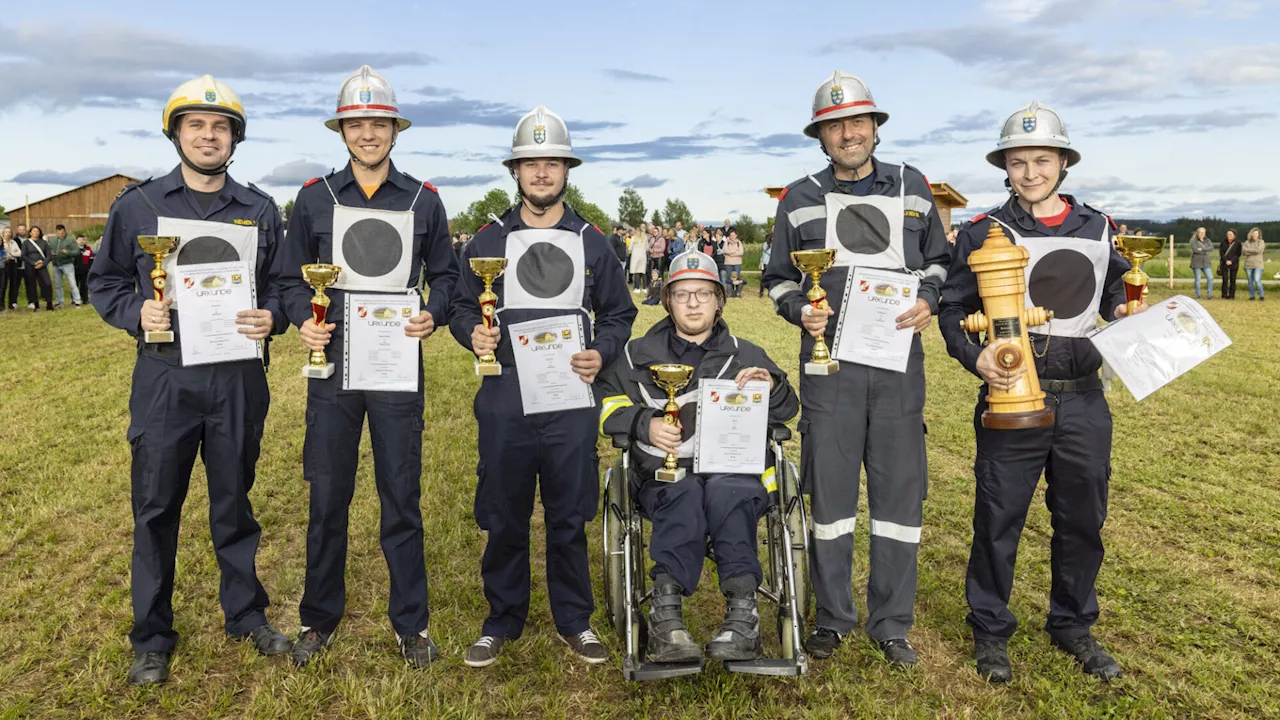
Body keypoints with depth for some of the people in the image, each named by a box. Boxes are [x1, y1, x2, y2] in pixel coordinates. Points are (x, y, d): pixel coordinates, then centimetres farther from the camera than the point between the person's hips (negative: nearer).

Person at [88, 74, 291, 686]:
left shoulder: (261, 211, 6)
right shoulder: (136, 205, 4)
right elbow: (104, 281, 9)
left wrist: (271, 317, -9)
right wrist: (136, 312, -10)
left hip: (238, 379, 1)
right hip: (163, 377, 0)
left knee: (234, 501, 12)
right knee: (155, 508, 7)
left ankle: (246, 615, 29)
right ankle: (152, 638, 22)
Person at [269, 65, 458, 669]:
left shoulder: (423, 201, 6)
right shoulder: (315, 198, 6)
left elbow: (445, 273, 13)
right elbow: (291, 276, 10)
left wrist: (433, 314, -7)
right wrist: (303, 320, -8)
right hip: (332, 365, 1)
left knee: (402, 499, 6)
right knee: (327, 498, 9)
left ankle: (410, 622, 20)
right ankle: (319, 618, 26)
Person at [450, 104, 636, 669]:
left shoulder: (592, 243, 9)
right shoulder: (488, 240, 7)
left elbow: (619, 313, 12)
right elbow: (463, 306, 12)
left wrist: (601, 353, -6)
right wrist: (473, 334, -10)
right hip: (504, 399, 0)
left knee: (569, 518, 8)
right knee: (503, 517, 8)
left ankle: (574, 621, 25)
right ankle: (502, 621, 25)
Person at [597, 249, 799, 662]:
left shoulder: (745, 356, 25)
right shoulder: (639, 355, 23)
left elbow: (787, 411, 19)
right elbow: (606, 403, 14)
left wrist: (771, 386, -5)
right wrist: (645, 424, -5)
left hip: (735, 470, 1)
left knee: (724, 490, -36)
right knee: (685, 494, -37)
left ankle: (742, 614, -45)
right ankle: (666, 616, -47)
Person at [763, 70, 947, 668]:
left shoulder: (912, 188, 12)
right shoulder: (799, 200, 8)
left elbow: (938, 260, 19)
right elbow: (778, 278, 14)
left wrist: (929, 301, -1)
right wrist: (801, 311, -6)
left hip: (898, 361, 1)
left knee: (899, 491, 4)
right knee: (830, 491, 4)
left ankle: (891, 623, 19)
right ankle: (831, 618, 20)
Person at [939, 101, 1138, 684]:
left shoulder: (1098, 229, 9)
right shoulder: (983, 234, -2)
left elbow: (1116, 288, 22)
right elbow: (952, 309, -1)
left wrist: (1123, 309, -1)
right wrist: (975, 356, -18)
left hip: (1084, 400, 4)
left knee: (1082, 520, 14)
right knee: (998, 521, 3)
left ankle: (1073, 626, 34)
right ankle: (990, 632, 21)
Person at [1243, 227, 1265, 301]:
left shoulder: (1261, 242, 1)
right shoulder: (1247, 242, 8)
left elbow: (1258, 250, -16)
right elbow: (1244, 251, -7)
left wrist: (1249, 250, -7)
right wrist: (1254, 251, -12)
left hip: (1258, 265, -3)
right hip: (1248, 264, 3)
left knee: (1257, 280, -14)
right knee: (1250, 281, 4)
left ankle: (1262, 296, -2)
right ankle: (1252, 296, 13)